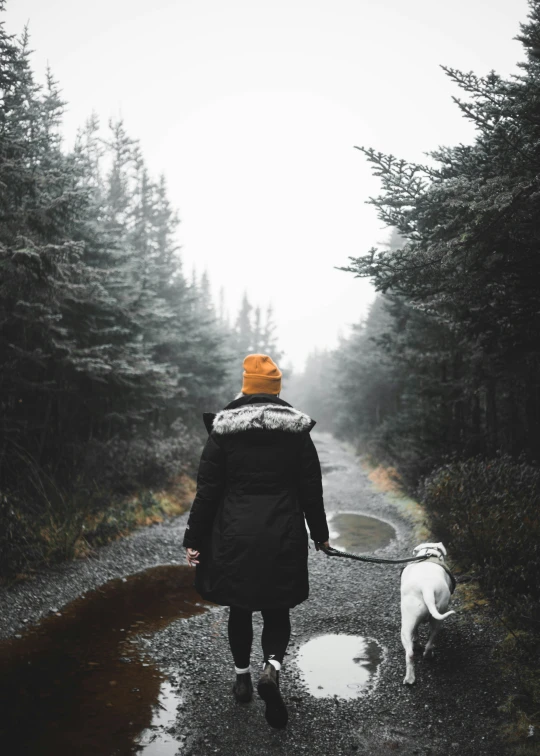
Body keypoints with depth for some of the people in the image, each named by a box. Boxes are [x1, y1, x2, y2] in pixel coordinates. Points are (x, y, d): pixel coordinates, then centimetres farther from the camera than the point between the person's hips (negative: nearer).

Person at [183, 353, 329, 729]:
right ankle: (272, 669, -7)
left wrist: (194, 538, 3)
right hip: (283, 539, 0)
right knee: (276, 610, 15)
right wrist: (320, 535, 14)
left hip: (234, 538, 0)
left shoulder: (223, 429, -6)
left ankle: (243, 677, 30)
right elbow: (311, 491, 2)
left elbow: (207, 490, -5)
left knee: (240, 610, 18)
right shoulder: (297, 431, -2)